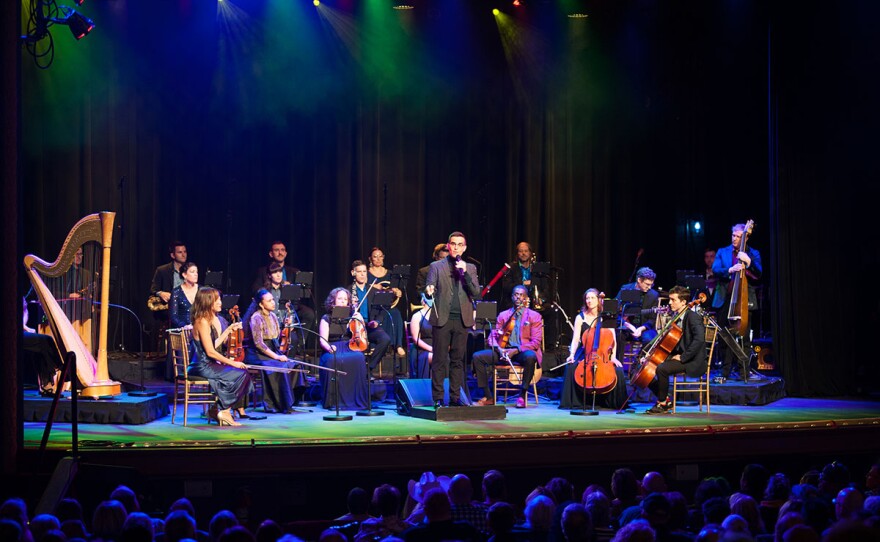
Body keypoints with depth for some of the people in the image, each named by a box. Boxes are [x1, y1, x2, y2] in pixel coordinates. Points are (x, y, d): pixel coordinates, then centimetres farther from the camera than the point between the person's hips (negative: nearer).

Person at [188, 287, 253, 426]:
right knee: (240, 374, -14)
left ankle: (218, 410, 4)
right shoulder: (202, 322, -17)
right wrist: (232, 363, -14)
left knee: (243, 372, 3)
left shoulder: (211, 320, 14)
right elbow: (210, 352, -19)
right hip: (202, 366, -10)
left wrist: (228, 330, 18)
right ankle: (223, 411, -4)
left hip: (208, 364, 10)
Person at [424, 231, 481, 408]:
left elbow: (476, 293, 2)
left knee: (458, 360, 5)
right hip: (442, 319, -2)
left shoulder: (470, 268, 13)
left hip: (462, 320, 2)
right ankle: (438, 398, 0)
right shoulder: (436, 267, 7)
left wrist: (465, 273, -10)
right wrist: (429, 290, -26)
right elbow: (429, 288, -2)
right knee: (440, 360, -3)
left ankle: (455, 398, 10)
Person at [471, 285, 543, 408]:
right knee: (478, 356, -18)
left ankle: (522, 395, -26)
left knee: (530, 357, -40)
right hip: (504, 351, 4)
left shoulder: (534, 316, 5)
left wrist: (516, 350, -17)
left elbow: (536, 342, -4)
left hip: (523, 352, -4)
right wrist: (498, 349, -12)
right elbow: (493, 336, 11)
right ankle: (489, 396, -13)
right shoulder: (503, 315, 15)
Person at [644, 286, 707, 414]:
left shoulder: (693, 317, -13)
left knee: (661, 368, -31)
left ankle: (662, 403, -15)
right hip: (677, 357, 10)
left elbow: (699, 339, -28)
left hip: (692, 362, -10)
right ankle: (666, 400, 5)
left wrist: (682, 357, -25)